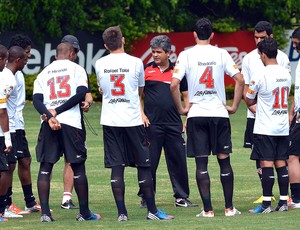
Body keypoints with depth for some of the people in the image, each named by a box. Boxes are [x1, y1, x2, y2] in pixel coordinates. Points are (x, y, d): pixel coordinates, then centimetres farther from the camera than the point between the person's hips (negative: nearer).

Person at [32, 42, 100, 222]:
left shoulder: (43, 73, 15)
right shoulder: (76, 69, 7)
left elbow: (37, 100, 1)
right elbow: (81, 94, -8)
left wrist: (49, 117, -12)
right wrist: (57, 111, -6)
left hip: (48, 125, 2)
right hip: (71, 122, -2)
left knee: (45, 168, 5)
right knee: (78, 167, 7)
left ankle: (45, 212, -4)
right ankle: (84, 212, 10)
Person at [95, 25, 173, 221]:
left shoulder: (100, 64, 1)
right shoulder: (135, 62, -5)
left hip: (110, 121, 2)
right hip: (132, 120, -2)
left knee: (117, 167, 2)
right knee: (143, 165, 5)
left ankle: (121, 212, -2)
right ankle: (152, 210, 7)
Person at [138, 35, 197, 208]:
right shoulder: (146, 70, 4)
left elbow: (186, 95, 13)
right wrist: (141, 114, -3)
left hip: (174, 124, 2)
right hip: (152, 123, -2)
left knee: (178, 161, 2)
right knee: (149, 162, 1)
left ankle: (181, 197, 10)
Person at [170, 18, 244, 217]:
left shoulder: (186, 55, -3)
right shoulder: (221, 54, 1)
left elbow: (174, 85, -11)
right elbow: (240, 80, -5)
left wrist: (181, 109, 1)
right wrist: (234, 106, 3)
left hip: (196, 114, -1)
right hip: (219, 113, 1)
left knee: (201, 163, 1)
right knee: (224, 160, 8)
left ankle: (207, 209, -2)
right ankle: (229, 207, 9)